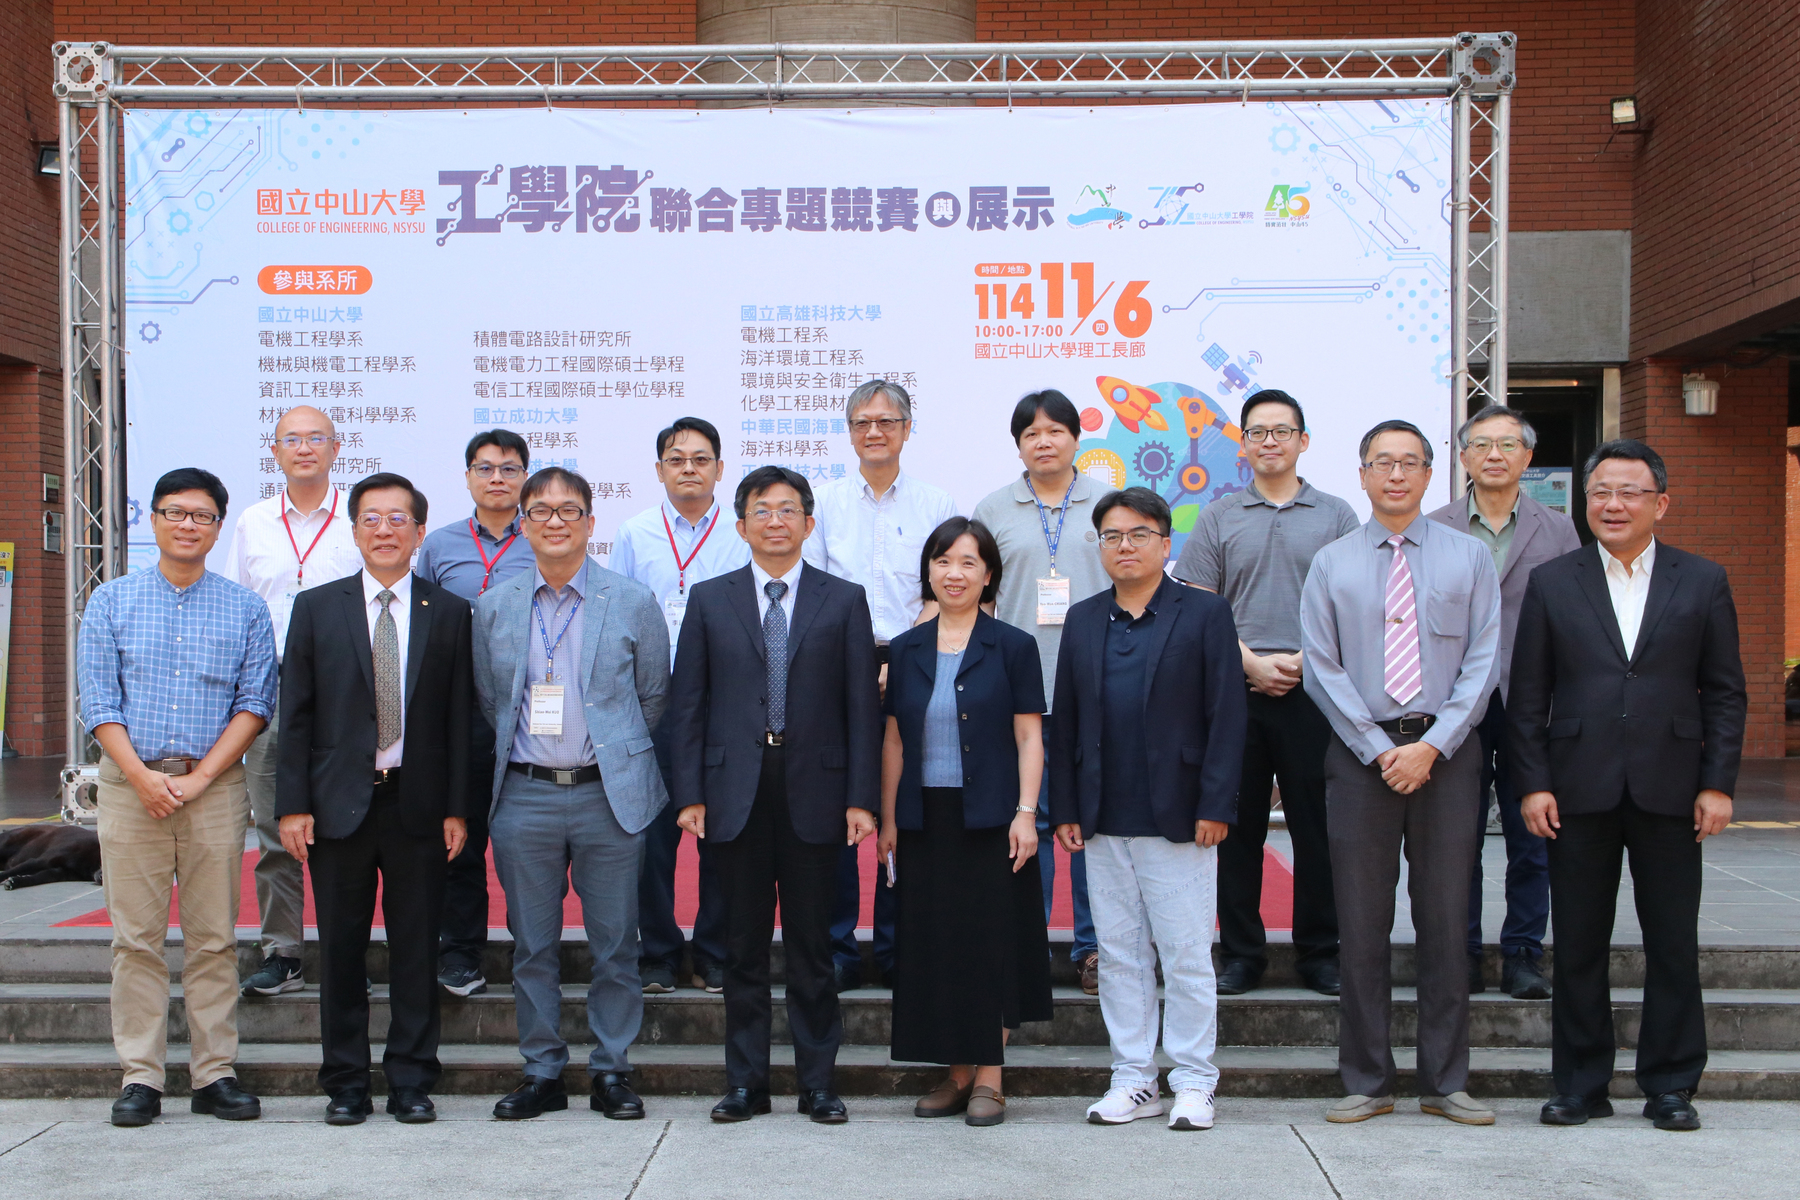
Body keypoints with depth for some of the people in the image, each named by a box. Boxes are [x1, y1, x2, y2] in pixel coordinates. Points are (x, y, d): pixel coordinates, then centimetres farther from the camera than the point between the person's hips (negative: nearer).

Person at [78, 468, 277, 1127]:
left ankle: (215, 1074, 6)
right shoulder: (111, 601, 8)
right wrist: (144, 777, -10)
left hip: (215, 785, 0)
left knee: (214, 938, 1)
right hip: (130, 783, 0)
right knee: (137, 937, 0)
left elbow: (255, 702, 2)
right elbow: (98, 700, 2)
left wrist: (199, 777, -9)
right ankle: (140, 1078, 6)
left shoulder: (245, 609, 8)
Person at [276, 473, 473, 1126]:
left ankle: (412, 1083, 15)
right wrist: (292, 804, -3)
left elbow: (461, 717, 3)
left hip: (419, 805, 0)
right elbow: (295, 713, 4)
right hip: (339, 803, 0)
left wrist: (457, 808, -2)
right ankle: (346, 1083, 18)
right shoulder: (316, 608, 6)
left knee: (416, 949, 5)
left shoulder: (450, 613, 5)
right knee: (341, 950, 7)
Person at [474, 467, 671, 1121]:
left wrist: (616, 753, 10)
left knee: (615, 943, 4)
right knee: (532, 945, 8)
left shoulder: (633, 602, 1)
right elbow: (489, 701, 16)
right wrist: (523, 751, 13)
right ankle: (542, 1073, 19)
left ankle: (612, 1071, 16)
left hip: (608, 795, -2)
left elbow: (654, 697, 7)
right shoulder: (494, 607, 7)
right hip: (524, 796, 2)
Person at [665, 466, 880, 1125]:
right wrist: (689, 793, -2)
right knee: (744, 946, 8)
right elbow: (687, 704, 6)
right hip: (736, 793, 1)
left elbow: (862, 705, 2)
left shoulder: (843, 600, 6)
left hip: (814, 792, -1)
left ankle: (818, 1082, 16)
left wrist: (861, 797, -5)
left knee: (812, 946, 6)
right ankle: (745, 1081, 17)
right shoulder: (710, 600, 8)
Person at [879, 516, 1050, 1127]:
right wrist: (887, 818, 7)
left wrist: (1026, 813, -10)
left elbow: (1029, 737, -2)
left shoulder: (1013, 647, 0)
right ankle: (958, 1073, 17)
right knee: (935, 944, 6)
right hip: (925, 819, 3)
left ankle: (990, 1077, 10)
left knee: (994, 940, 1)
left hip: (991, 818, -3)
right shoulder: (906, 650, 9)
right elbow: (894, 740, 10)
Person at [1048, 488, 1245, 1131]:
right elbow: (1065, 721, 11)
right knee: (1118, 954, 9)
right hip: (1103, 824, 4)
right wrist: (1064, 808, 5)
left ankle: (1193, 1084, 13)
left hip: (1178, 820, -4)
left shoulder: (1205, 614, 0)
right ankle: (1134, 1079, 20)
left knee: (1187, 955, 1)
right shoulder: (1083, 620, 12)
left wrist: (1214, 806, -10)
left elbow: (1228, 716, -4)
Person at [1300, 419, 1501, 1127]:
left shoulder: (1469, 558, 7)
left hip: (1446, 752, 0)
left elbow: (1483, 663, 0)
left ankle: (1445, 1083, 14)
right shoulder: (1332, 565, 7)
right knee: (1362, 924, 3)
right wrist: (1379, 749, -8)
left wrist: (1432, 744, -11)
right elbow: (1322, 670, 1)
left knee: (1445, 920, 4)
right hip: (1360, 752, 0)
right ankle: (1367, 1082, 12)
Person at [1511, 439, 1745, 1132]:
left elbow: (1724, 692, 6)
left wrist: (1718, 783, -2)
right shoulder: (1552, 582, 6)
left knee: (1674, 944, 6)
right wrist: (1533, 783, -3)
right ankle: (1580, 1085, 16)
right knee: (1578, 945, 6)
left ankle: (1671, 1085, 18)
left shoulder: (1702, 582, 6)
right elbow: (1528, 696, 4)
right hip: (1579, 792, 0)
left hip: (1669, 790, 0)